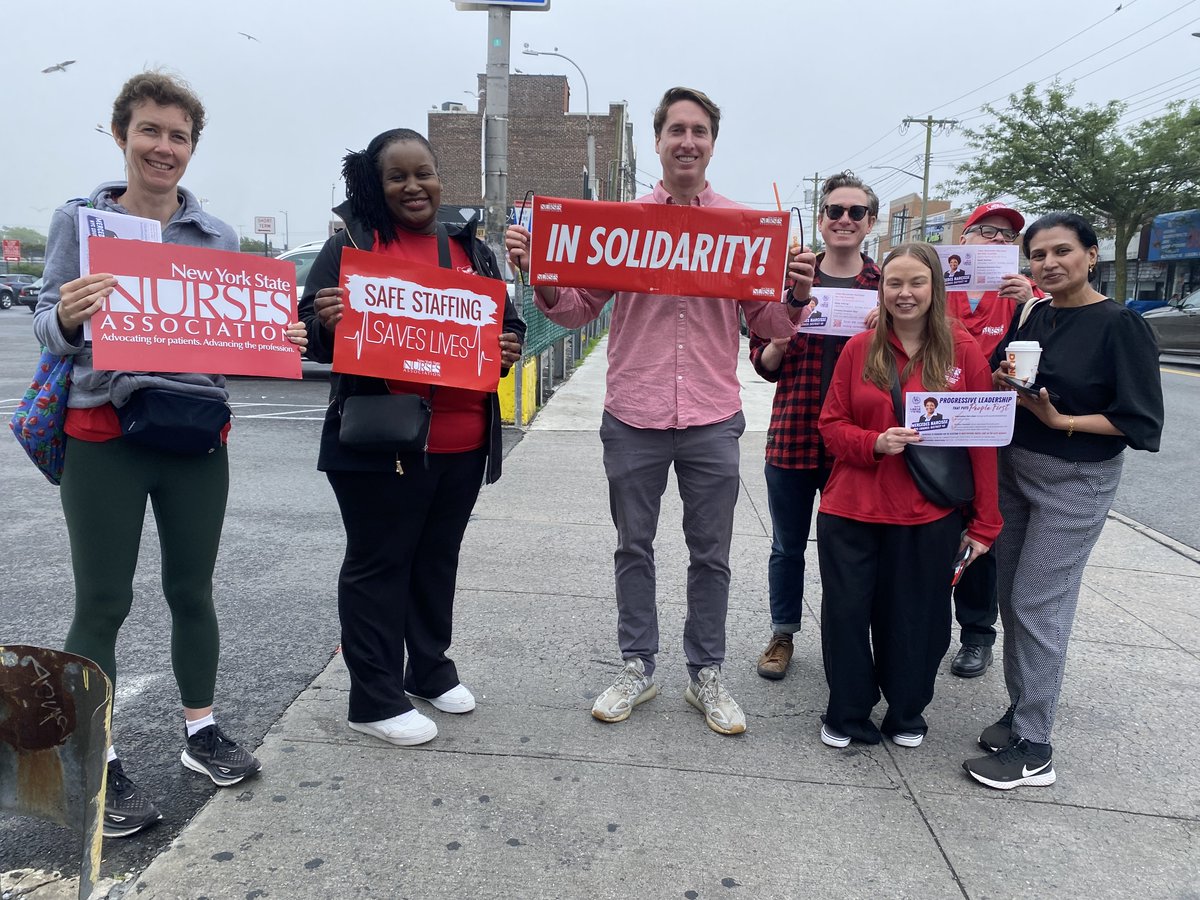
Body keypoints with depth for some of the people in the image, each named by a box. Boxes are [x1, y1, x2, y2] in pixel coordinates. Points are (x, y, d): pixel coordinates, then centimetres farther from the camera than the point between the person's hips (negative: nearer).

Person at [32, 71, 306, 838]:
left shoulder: (220, 236, 7)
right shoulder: (79, 220, 1)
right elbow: (48, 328, -1)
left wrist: (278, 344, -11)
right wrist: (68, 316, -24)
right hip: (104, 436, -2)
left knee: (193, 588, 12)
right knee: (103, 602, 2)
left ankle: (202, 731, 27)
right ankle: (100, 766, 14)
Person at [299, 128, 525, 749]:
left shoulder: (471, 249, 14)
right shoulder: (350, 245, 0)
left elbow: (507, 321, 18)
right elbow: (309, 331, -2)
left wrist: (509, 348, -4)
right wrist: (327, 321, -25)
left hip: (462, 441, 5)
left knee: (438, 558, 17)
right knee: (378, 562, 4)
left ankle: (430, 668, 35)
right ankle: (375, 698, 16)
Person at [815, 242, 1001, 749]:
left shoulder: (964, 352, -1)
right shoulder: (859, 349, 3)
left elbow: (983, 442, 0)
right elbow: (832, 424, 5)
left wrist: (983, 523, -2)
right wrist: (874, 443, -16)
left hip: (929, 517, -1)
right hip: (850, 513, 1)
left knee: (915, 620, 10)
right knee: (846, 613, 7)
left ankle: (906, 714, 35)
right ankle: (847, 715, 30)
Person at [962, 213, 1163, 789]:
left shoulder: (1122, 326, -12)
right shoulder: (1030, 317, 6)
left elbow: (1140, 423, -14)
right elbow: (995, 386, 13)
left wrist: (1060, 420, -21)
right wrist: (1004, 382, -9)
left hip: (1076, 482, -6)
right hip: (1013, 468, 6)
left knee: (1037, 605, -5)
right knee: (1011, 598, 12)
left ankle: (1033, 749, 7)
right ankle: (1020, 709, 29)